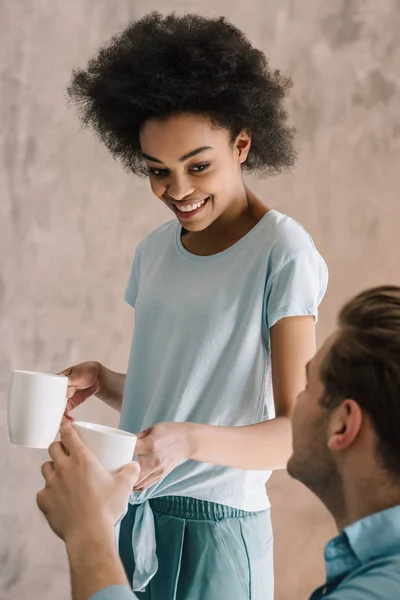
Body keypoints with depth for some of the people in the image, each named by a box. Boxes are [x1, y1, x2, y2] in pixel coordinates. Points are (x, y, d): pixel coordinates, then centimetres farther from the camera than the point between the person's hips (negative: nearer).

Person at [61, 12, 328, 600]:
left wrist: (190, 440, -32)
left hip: (216, 528, -6)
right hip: (131, 520, 6)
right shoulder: (154, 250, 9)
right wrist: (102, 380, -2)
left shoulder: (283, 253, -12)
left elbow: (296, 430, -17)